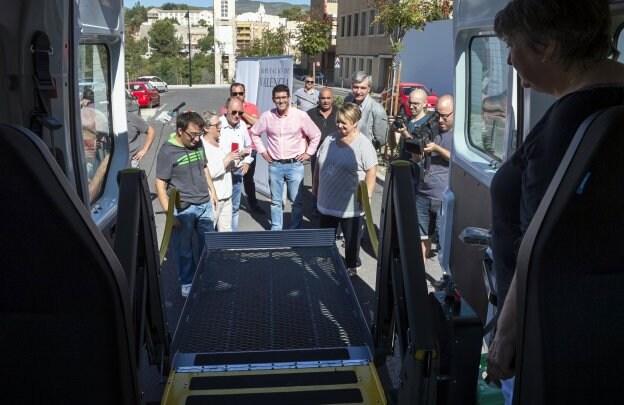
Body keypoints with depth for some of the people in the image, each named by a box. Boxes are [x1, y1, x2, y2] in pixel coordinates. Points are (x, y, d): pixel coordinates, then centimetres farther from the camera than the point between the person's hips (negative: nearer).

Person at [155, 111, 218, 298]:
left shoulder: (198, 144, 3)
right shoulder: (167, 151, -16)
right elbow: (160, 185, -15)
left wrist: (212, 191, 19)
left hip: (205, 205, 6)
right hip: (183, 210, -6)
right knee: (184, 251, 8)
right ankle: (187, 285, 26)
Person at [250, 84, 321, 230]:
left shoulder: (300, 115, -8)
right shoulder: (267, 116, -2)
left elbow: (316, 135, 2)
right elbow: (254, 132, 14)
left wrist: (308, 153, 0)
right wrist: (262, 150, 9)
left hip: (295, 164, -2)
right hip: (275, 165, 2)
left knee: (297, 201, 3)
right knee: (275, 201, 12)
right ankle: (275, 230, 24)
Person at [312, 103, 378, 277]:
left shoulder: (363, 144, -15)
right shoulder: (330, 139, 3)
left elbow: (371, 171, -16)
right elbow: (319, 164, 13)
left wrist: (366, 196, -18)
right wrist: (315, 185, 16)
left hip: (351, 205, -5)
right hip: (327, 202, 6)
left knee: (351, 238, 12)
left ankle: (352, 265, 31)